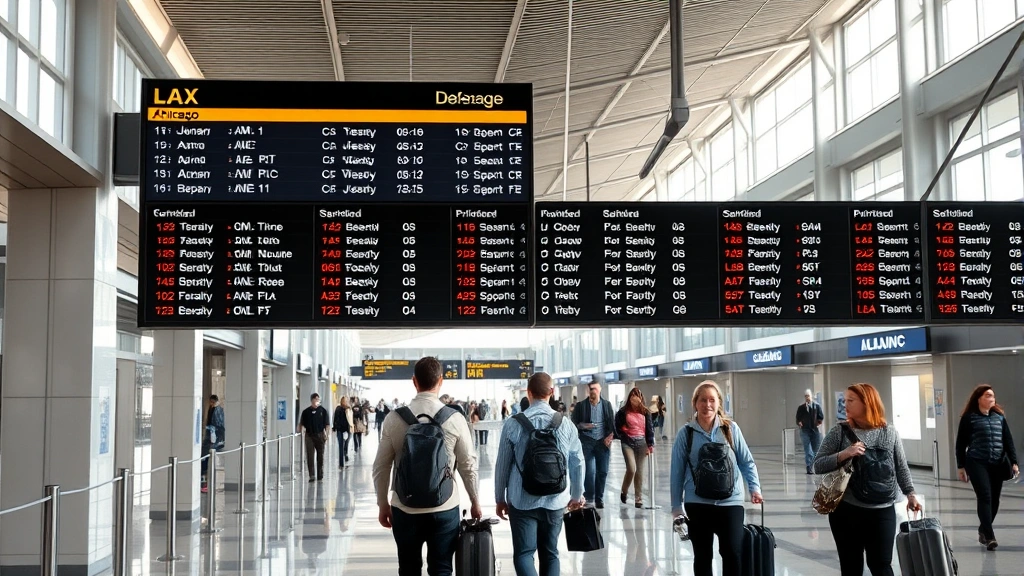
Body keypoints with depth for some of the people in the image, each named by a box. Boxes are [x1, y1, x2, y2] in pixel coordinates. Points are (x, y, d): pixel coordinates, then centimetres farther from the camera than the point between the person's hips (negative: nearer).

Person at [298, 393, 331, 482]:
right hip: (309, 435, 0)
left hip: (320, 435, 0)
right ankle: (312, 475, -8)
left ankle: (320, 475, 19)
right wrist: (299, 431, -7)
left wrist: (325, 434, -8)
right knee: (309, 456, -7)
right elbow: (301, 423, 9)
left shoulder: (323, 411, 2)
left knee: (320, 455, 8)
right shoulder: (306, 411, 5)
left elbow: (327, 424, 1)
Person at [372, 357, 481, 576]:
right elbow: (468, 465, -2)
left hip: (405, 508, 1)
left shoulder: (394, 418, -6)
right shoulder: (454, 418, -8)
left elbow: (381, 467, -1)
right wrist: (475, 502, 12)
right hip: (444, 508, -1)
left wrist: (383, 504, 13)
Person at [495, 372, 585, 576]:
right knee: (550, 554, 15)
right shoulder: (566, 425, -3)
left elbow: (502, 465, -2)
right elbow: (577, 463, 4)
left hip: (522, 501, -2)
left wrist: (500, 499, 12)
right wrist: (577, 496, 20)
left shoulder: (513, 425, -7)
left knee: (523, 554, 0)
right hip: (555, 500, 2)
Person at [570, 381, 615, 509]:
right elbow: (574, 423, 2)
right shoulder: (581, 405, 1)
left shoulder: (607, 404, 8)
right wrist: (583, 425, -17)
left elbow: (612, 422, 9)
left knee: (602, 472, 4)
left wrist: (611, 435, -6)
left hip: (603, 441, 2)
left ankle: (599, 499, 14)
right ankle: (589, 497, 7)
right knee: (589, 471, -7)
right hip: (587, 441, -2)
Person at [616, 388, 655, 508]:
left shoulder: (645, 412, 5)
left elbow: (650, 428, 4)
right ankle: (624, 491, 14)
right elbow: (617, 427, 9)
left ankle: (638, 500, 9)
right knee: (631, 469, -13)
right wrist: (623, 437, -3)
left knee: (640, 471, 3)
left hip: (642, 442, 2)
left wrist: (650, 444, -3)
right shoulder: (623, 412, 1)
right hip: (628, 442, -2)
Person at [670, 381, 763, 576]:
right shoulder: (686, 433, -1)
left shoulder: (731, 428, 0)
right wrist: (676, 506, 1)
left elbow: (746, 461, 6)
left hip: (730, 502, 0)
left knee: (733, 553, -5)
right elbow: (678, 471, 2)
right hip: (698, 504, 0)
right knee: (702, 556, 9)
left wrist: (754, 487, -6)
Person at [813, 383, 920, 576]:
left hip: (882, 512, 0)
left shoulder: (890, 433, 4)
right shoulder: (839, 432, 0)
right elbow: (818, 465, -3)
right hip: (846, 511, 0)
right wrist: (843, 454, -17)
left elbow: (901, 468, 11)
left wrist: (910, 494, 6)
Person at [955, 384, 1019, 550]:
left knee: (994, 500, 6)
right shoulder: (969, 417, -1)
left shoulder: (999, 416, 12)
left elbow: (1008, 440, 12)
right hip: (977, 463, -4)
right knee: (985, 497, -14)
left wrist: (1014, 462, 3)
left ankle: (983, 531, 24)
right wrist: (961, 466, -1)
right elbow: (961, 443, 1)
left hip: (997, 464, 5)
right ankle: (989, 536, -15)